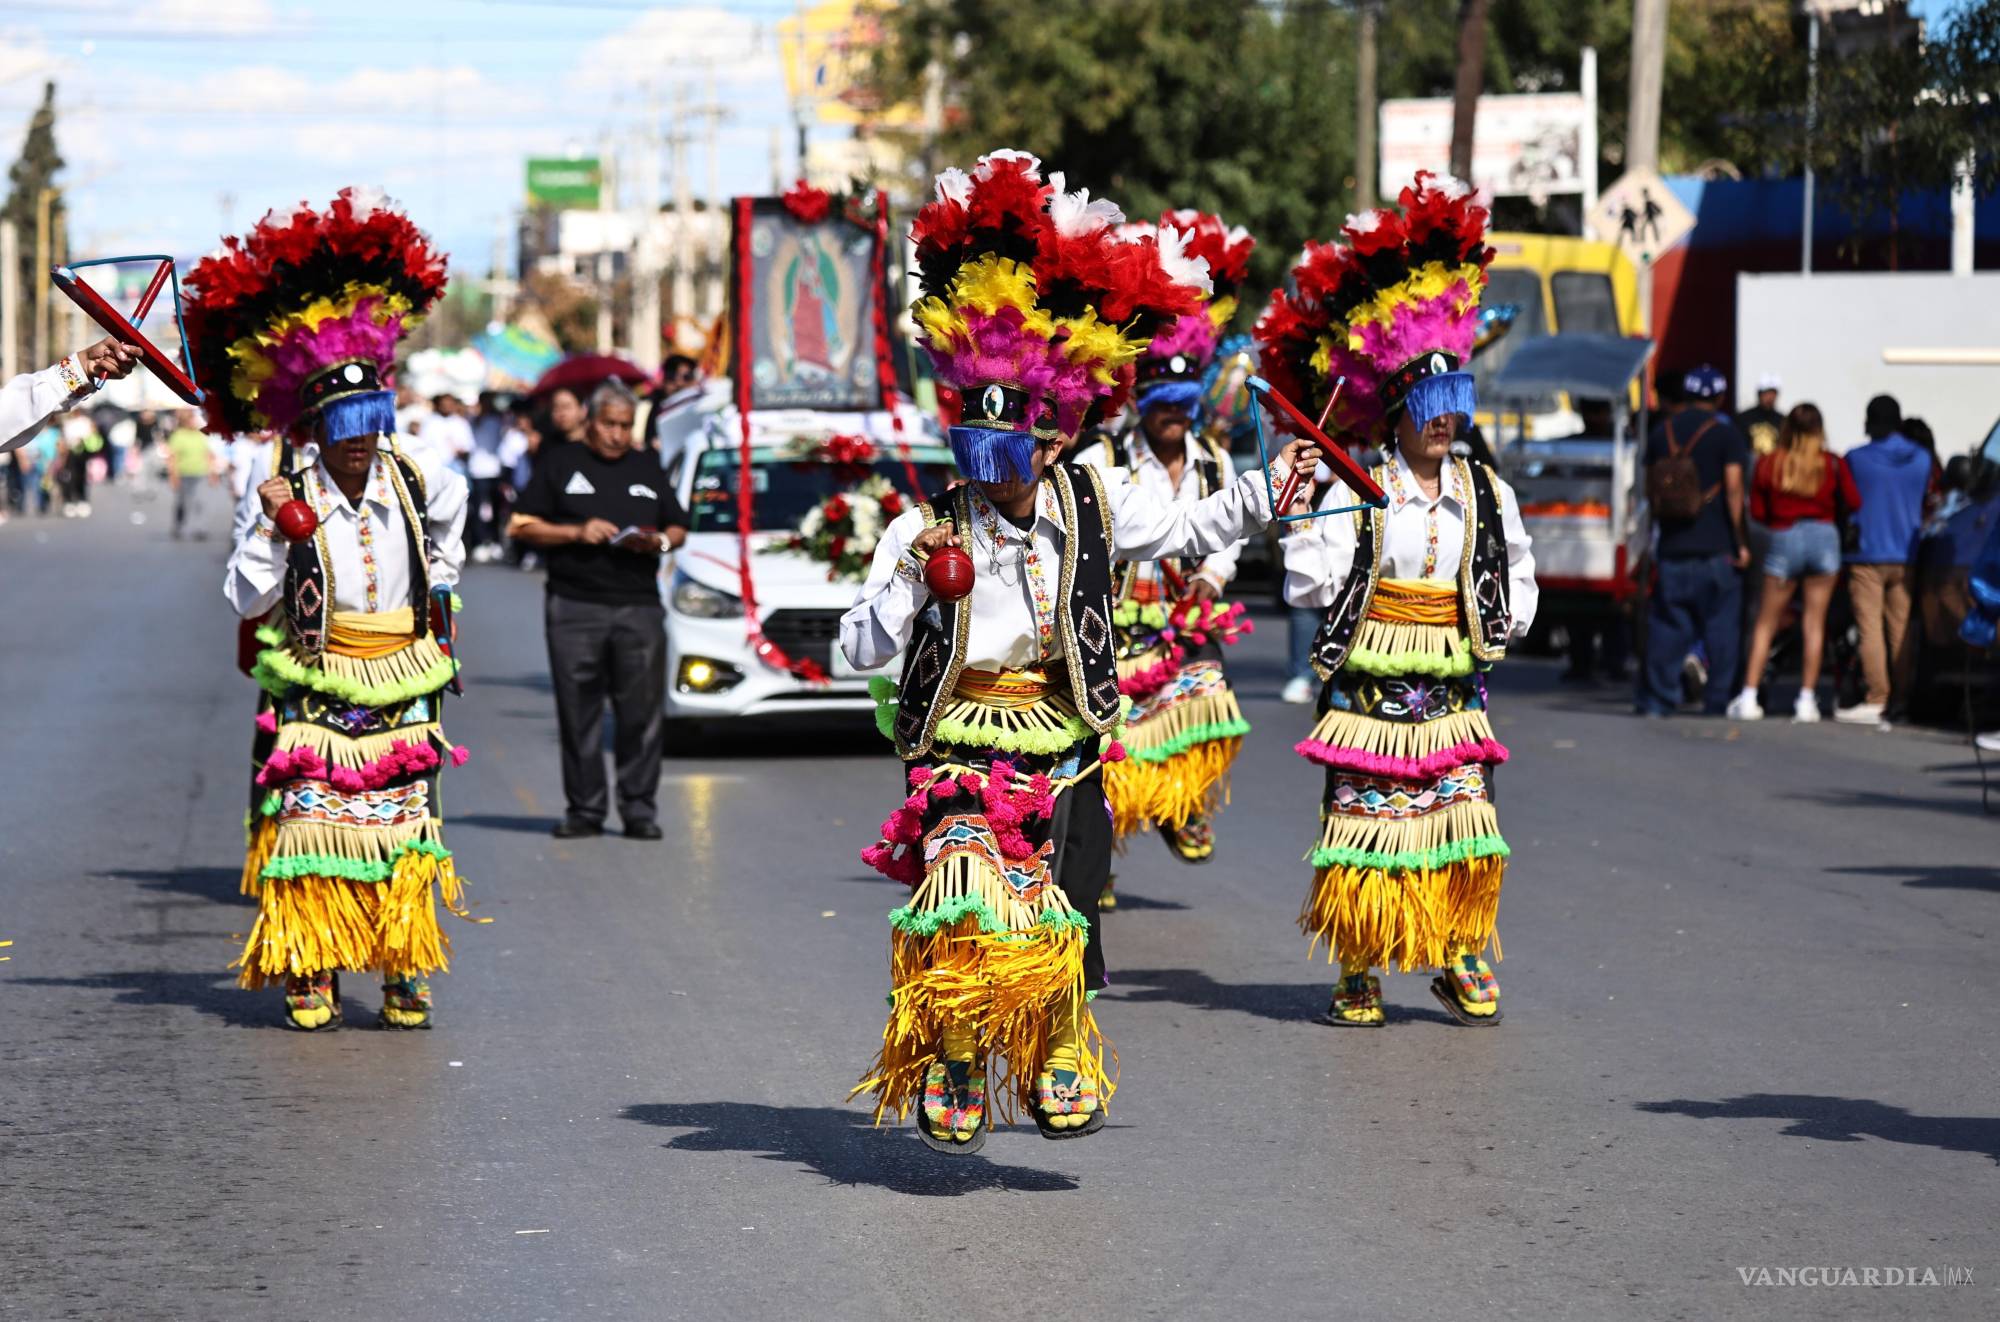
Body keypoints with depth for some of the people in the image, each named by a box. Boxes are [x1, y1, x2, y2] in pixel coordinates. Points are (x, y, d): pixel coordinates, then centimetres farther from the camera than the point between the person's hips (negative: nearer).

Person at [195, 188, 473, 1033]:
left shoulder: (416, 483, 1)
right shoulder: (290, 499, -8)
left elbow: (450, 504, 26)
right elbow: (247, 599, -8)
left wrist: (439, 577, 28)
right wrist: (273, 529, -20)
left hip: (401, 690, 2)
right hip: (315, 690, -2)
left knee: (403, 829, 1)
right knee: (313, 825, -6)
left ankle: (401, 975, 6)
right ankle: (312, 974, 1)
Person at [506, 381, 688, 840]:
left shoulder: (647, 469, 19)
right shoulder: (560, 465, 10)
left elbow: (679, 528, 21)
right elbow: (521, 526, 4)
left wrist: (659, 541, -1)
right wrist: (576, 532, -9)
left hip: (639, 607, 2)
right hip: (574, 607, -2)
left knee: (643, 711, -4)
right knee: (578, 712, -1)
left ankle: (639, 809, 1)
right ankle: (583, 809, 5)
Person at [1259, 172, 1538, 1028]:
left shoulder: (1488, 495, 7)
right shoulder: (1357, 493, -5)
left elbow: (1517, 568, 23)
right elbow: (1309, 585, -10)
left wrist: (1505, 624, 11)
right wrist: (1297, 511, -19)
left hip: (1452, 688, 3)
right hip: (1369, 686, -3)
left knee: (1460, 823, 1)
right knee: (1365, 823, -1)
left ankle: (1460, 962, 13)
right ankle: (1358, 971, 8)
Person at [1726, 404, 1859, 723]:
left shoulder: (1768, 464, 0)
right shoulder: (1833, 464, -1)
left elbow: (1757, 511, 3)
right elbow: (1853, 503, 0)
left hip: (1784, 539, 0)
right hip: (1824, 538, 0)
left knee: (1766, 623, 6)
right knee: (1814, 622, 4)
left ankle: (1748, 696, -1)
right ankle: (1807, 699, 1)